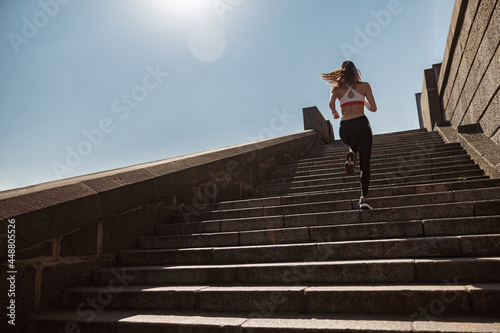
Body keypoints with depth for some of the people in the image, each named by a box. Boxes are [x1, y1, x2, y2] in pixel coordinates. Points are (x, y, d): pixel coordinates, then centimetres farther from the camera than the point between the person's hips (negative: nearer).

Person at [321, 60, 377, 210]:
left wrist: (334, 113, 11)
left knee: (354, 145, 37)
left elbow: (331, 102, -9)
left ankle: (350, 158, 4)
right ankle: (363, 197, -9)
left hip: (345, 128, 2)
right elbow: (373, 108, 8)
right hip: (361, 124, -2)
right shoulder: (364, 86, 10)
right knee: (365, 164, 4)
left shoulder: (336, 88, 11)